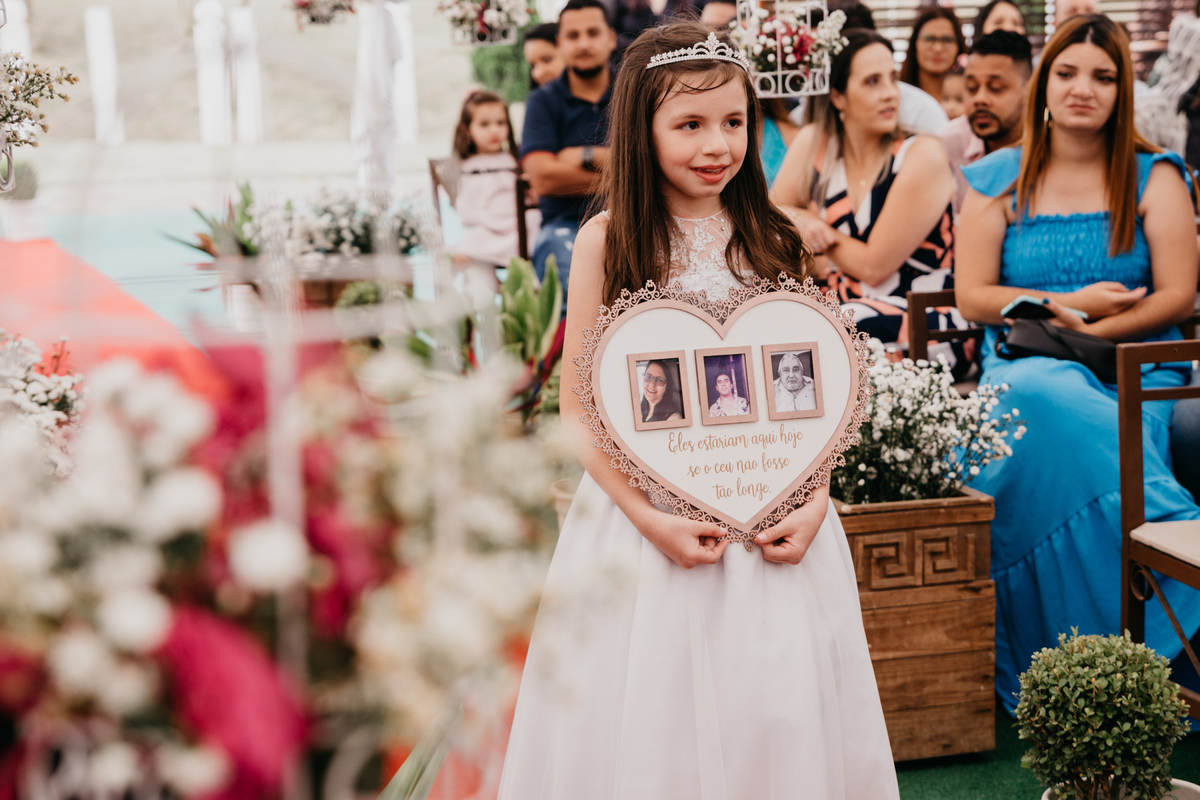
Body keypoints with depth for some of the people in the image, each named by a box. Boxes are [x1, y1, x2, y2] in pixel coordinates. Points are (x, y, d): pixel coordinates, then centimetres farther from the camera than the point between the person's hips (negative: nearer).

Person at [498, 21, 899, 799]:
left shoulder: (774, 243, 5)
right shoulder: (607, 241, -3)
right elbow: (580, 408, -4)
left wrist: (813, 502, -6)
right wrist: (648, 519, -13)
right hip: (649, 512, -2)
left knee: (782, 714, 5)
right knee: (653, 716, 3)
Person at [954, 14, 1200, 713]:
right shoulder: (998, 179, 13)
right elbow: (972, 295, 7)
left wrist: (1087, 331, -10)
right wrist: (1068, 303, -5)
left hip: (1134, 373, -1)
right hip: (1025, 366, 1)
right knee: (1036, 402, -37)